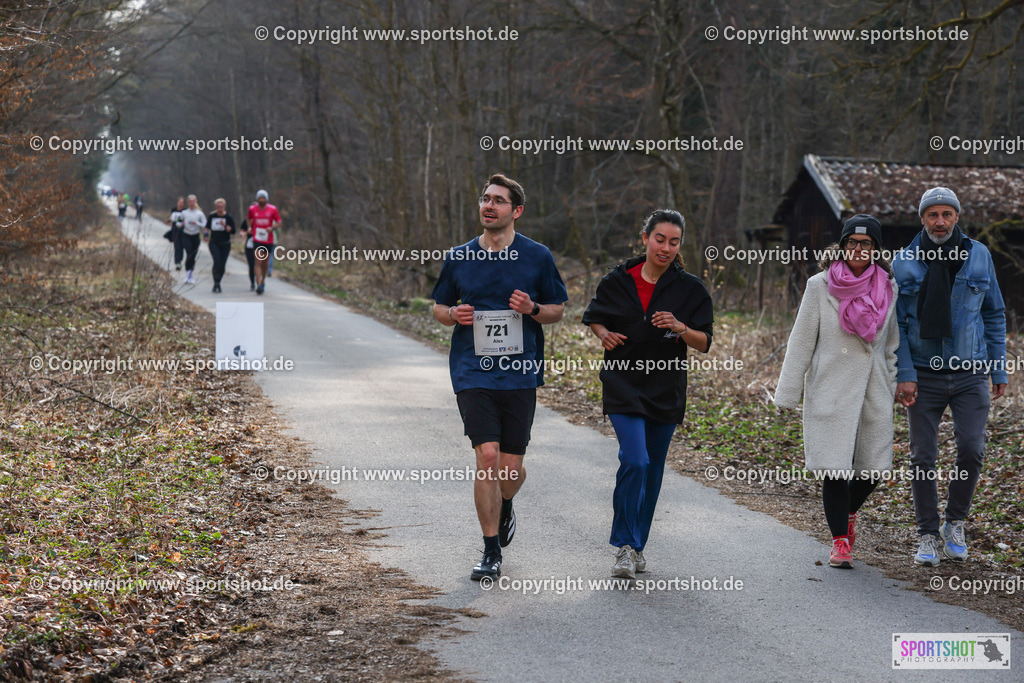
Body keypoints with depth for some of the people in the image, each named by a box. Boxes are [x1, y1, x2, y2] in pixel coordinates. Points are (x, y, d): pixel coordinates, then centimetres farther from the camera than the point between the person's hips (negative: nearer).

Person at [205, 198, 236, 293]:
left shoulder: (228, 217, -4)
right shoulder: (211, 216, 4)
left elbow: (233, 231, -10)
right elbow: (207, 227, 21)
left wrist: (225, 225, -24)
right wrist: (206, 234, 4)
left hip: (225, 244, 0)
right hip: (214, 243, 0)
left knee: (222, 265, 1)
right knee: (217, 261, -22)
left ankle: (217, 283, 21)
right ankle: (216, 284, -18)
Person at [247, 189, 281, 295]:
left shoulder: (272, 209, -1)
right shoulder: (252, 209, 1)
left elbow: (279, 223, 3)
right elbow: (249, 219, 22)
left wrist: (272, 228, -16)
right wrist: (250, 227, 6)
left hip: (268, 240, 1)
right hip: (257, 240, -1)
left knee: (265, 263, 12)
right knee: (258, 262, -14)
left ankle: (263, 281, 35)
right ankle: (259, 285, -19)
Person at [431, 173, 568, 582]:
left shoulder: (537, 256, 3)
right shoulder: (459, 258, 6)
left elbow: (558, 310, 10)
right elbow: (438, 308, 17)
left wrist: (532, 309, -11)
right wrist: (454, 314, -6)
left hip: (520, 372, 0)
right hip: (473, 373, 0)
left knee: (511, 467, 2)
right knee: (487, 456, -13)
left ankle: (504, 509, 39)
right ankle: (491, 552, -1)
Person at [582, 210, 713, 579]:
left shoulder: (690, 288, -1)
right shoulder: (618, 281, 0)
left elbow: (704, 343, -1)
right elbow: (593, 317, 16)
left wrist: (680, 328, -21)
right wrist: (605, 334, -5)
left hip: (666, 391, 2)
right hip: (624, 386, -2)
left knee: (652, 469, 9)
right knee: (635, 461, -18)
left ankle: (636, 545, 25)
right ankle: (624, 545, -7)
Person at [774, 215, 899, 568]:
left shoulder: (888, 288, 6)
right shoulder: (821, 286, -2)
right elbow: (801, 341, 1)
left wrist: (894, 387, 14)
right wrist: (788, 394, 0)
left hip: (873, 390, 3)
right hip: (830, 390, -3)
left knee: (873, 467, 4)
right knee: (835, 468, -6)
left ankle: (848, 511, 36)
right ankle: (840, 539, 11)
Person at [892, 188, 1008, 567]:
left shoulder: (978, 256, 2)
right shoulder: (904, 263, -2)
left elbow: (994, 315, 9)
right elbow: (895, 323, -1)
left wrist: (999, 369, 7)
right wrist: (904, 375, -11)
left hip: (970, 372, 0)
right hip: (923, 375, 0)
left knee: (972, 449, -10)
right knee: (923, 457, 1)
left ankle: (955, 524, 11)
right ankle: (928, 535, 13)